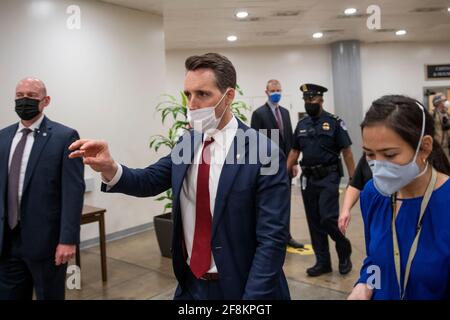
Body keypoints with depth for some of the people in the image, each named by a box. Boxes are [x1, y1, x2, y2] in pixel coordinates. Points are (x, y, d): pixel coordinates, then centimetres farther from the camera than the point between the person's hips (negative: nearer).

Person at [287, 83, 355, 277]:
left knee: (328, 218, -12)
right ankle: (323, 262, 20)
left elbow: (346, 152, -5)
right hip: (307, 179, 5)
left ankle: (344, 251, 16)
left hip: (328, 177, -5)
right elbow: (294, 152, 13)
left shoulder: (334, 122, -4)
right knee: (314, 223, 8)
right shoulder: (301, 125, 10)